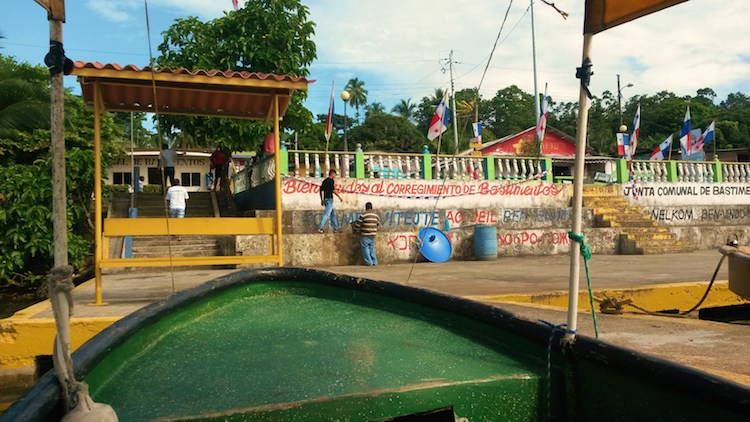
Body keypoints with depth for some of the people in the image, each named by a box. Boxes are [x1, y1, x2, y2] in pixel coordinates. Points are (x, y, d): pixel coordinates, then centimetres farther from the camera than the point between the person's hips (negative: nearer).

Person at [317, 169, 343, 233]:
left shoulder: (324, 180, 18)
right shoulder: (331, 180, -8)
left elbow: (321, 190, 18)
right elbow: (333, 190, -15)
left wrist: (322, 200, 21)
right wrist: (339, 197, -7)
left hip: (325, 199, 9)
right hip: (329, 199, -9)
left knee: (333, 214, 12)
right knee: (327, 214, -11)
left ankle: (336, 229, 13)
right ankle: (320, 228, -17)